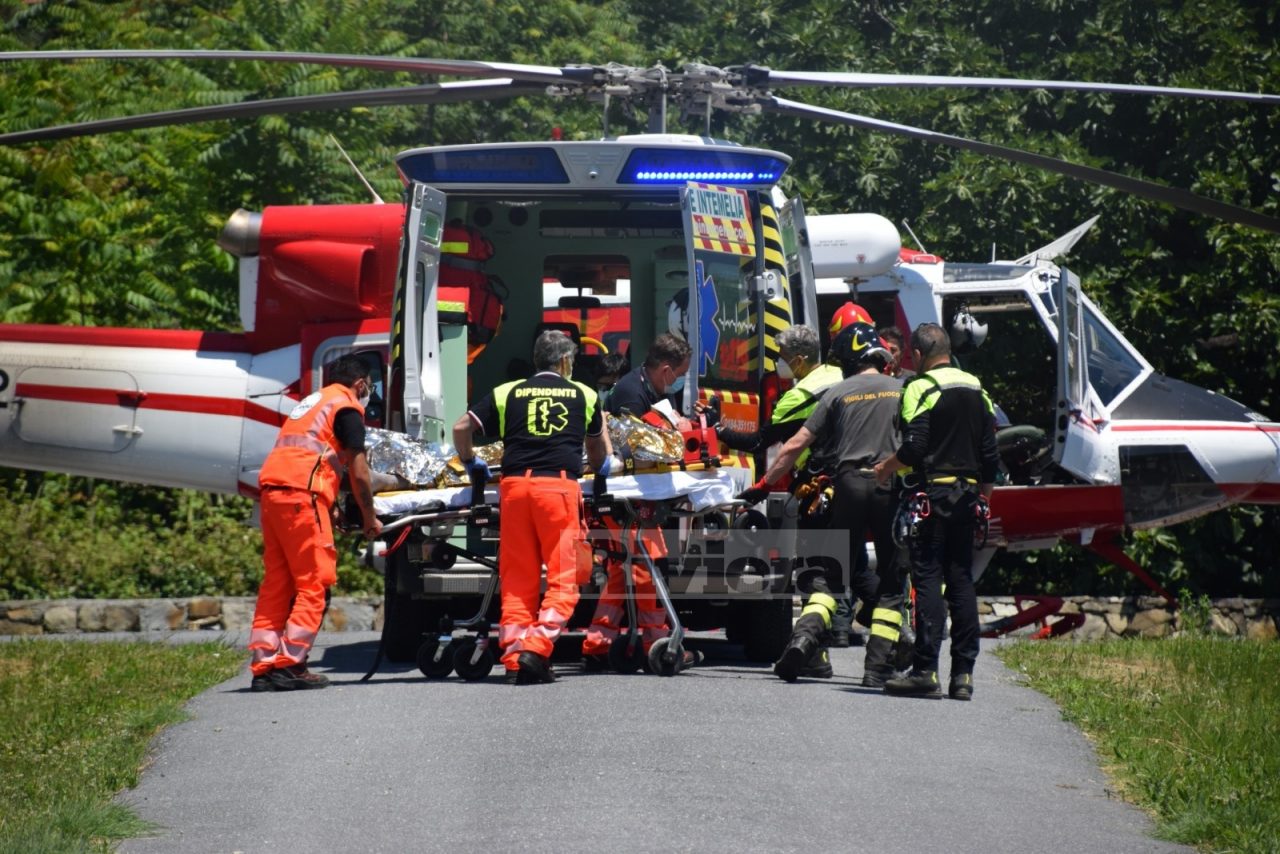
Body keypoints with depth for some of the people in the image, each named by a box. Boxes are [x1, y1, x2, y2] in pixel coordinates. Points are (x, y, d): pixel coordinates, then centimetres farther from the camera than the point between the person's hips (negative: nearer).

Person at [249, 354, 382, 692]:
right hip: (302, 494, -8)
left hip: (270, 489, 8)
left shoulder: (311, 402, 28)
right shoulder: (347, 408, 2)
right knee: (314, 584, -5)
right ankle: (290, 666, -9)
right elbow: (358, 474, -2)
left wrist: (332, 512, 31)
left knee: (275, 584, 9)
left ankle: (264, 667, 6)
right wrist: (369, 519, 9)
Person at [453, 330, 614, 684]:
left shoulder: (507, 393, 17)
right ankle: (535, 649, -17)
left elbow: (461, 428, 14)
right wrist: (604, 466, 54)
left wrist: (471, 463, 31)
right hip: (560, 486, -2)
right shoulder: (584, 395, 18)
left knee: (517, 580, 5)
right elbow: (599, 445, 33)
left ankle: (514, 658, 0)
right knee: (563, 578, -2)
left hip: (514, 485, 2)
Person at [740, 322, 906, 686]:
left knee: (833, 572, 10)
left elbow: (796, 444, 6)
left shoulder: (838, 392, 7)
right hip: (893, 487, 0)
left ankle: (807, 633, -13)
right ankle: (878, 666, 1)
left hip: (851, 482, 0)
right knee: (891, 583, 7)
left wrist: (763, 484, 14)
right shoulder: (902, 390, 7)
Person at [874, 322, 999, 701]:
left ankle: (925, 670, -10)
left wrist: (888, 467, 1)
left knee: (927, 579, -6)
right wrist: (984, 494, 21)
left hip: (934, 490, -6)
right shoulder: (977, 390, 13)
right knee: (961, 580, 8)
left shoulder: (921, 389, -8)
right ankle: (963, 673, 6)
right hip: (967, 493, 6)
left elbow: (914, 447, -16)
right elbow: (990, 452, 13)